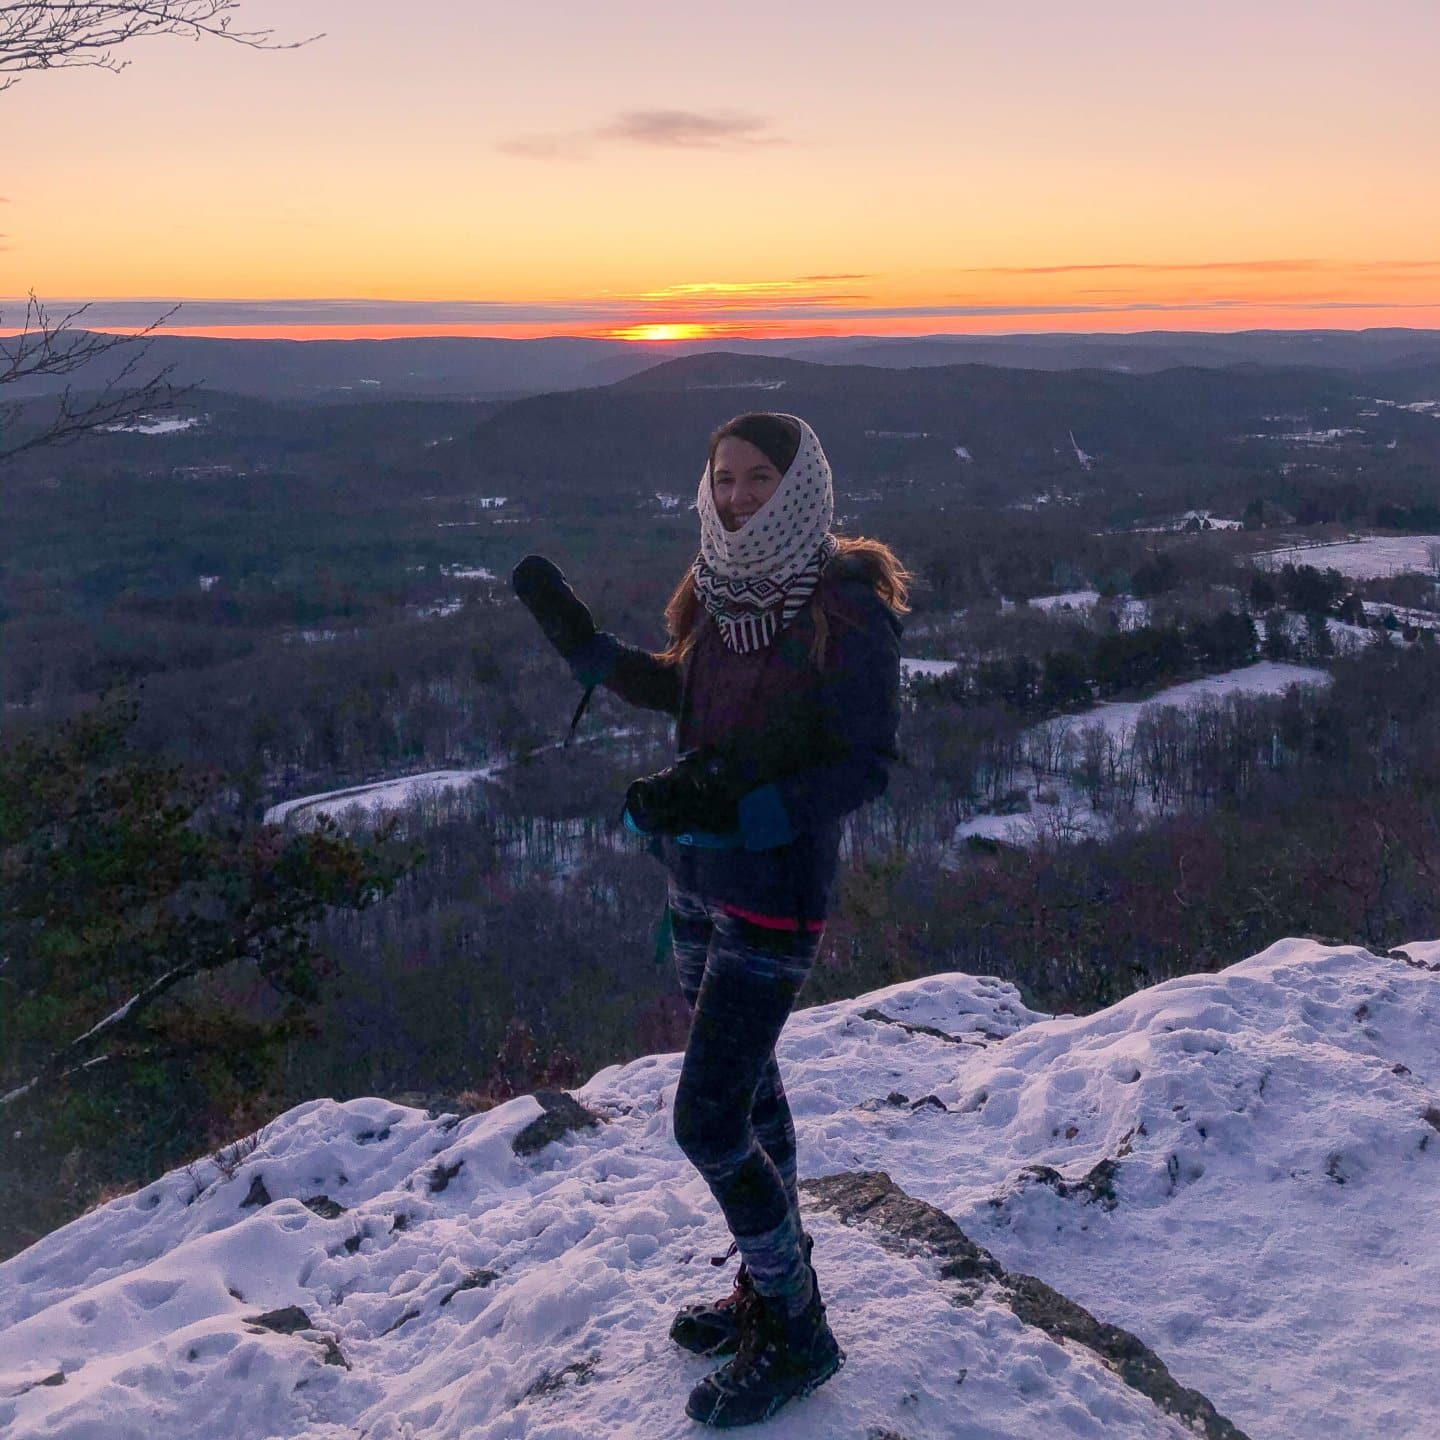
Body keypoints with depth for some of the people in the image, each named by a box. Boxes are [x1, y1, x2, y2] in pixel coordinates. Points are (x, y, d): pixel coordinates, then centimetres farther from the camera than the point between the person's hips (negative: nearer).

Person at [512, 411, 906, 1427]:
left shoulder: (847, 608, -17)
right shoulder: (720, 589, 3)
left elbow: (867, 765, -17)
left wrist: (730, 808, -28)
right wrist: (580, 640, 9)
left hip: (774, 894, -7)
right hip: (696, 881, 7)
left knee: (707, 1122, -5)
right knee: (747, 1085, 19)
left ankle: (797, 1333, 16)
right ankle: (769, 1290, 38)